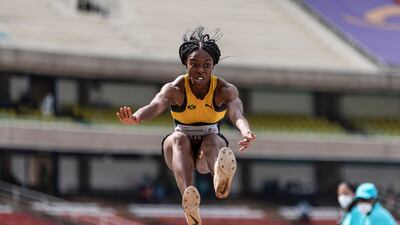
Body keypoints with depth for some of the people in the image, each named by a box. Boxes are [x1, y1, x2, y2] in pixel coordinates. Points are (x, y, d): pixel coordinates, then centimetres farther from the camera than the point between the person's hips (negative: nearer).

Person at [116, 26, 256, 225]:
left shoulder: (225, 90, -12)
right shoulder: (175, 89, -13)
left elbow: (236, 113, -32)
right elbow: (155, 106, -33)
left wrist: (246, 132, -56)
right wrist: (135, 118, -57)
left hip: (209, 152, 0)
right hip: (179, 149, 0)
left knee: (212, 140, -34)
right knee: (179, 139, -34)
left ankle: (220, 178, -74)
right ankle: (189, 202, -63)